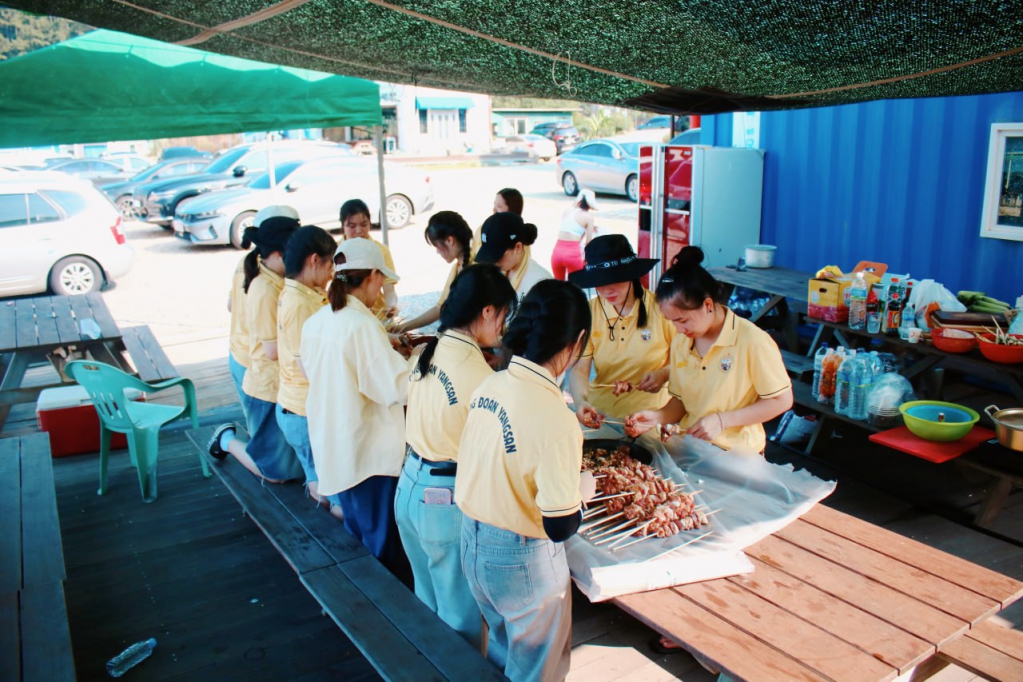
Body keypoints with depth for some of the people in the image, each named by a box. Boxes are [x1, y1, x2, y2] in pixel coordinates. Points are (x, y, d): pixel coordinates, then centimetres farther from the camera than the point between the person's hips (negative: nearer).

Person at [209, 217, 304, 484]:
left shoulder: (276, 282, 4)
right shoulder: (266, 290, -24)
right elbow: (273, 350, -24)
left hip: (285, 385, 8)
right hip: (271, 388, -8)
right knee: (277, 472, 9)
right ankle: (227, 440, 25)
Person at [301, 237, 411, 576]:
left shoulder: (314, 322, 2)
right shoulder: (362, 324, -22)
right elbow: (398, 387, -22)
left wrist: (386, 348, 16)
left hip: (330, 444, 8)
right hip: (368, 450, -8)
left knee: (355, 532, 25)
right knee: (383, 547, 8)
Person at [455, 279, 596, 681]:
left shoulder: (488, 387, -8)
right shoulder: (556, 421, -29)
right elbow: (561, 527, -23)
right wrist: (583, 489, -4)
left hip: (472, 544, 7)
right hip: (522, 561, -7)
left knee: (502, 642, 32)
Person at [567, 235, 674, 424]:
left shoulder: (660, 307, -7)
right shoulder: (590, 311, 1)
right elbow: (579, 369, -4)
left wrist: (663, 374, -14)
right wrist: (581, 402, -22)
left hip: (652, 415, -2)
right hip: (600, 414, 2)